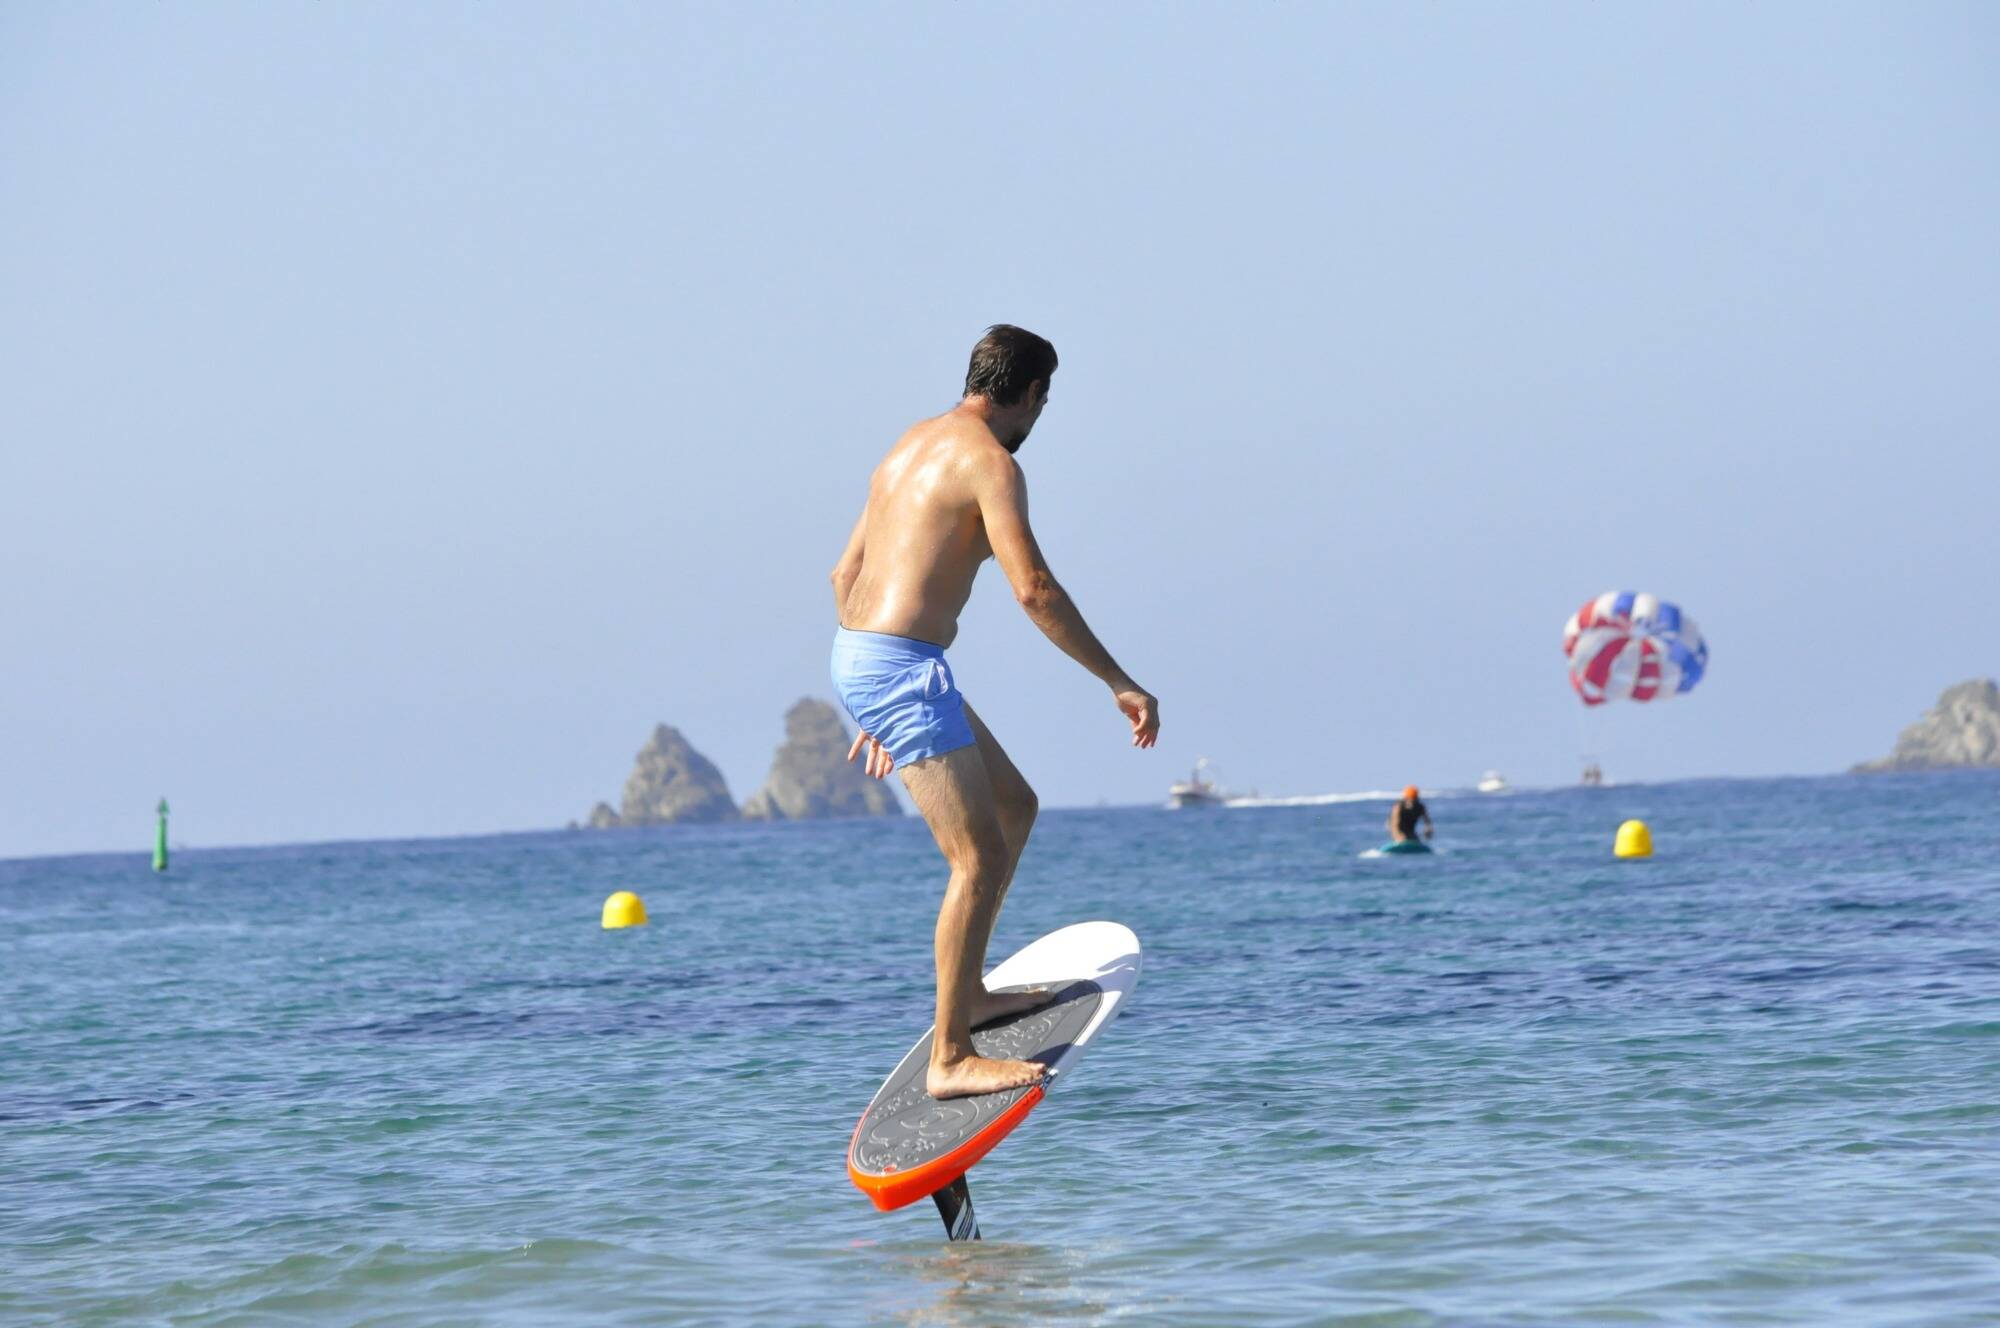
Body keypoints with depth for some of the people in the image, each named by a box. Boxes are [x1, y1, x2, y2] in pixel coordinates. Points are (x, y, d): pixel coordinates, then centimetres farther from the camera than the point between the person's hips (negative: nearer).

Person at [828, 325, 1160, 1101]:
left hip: (860, 657, 10)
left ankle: (967, 991, 24)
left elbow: (845, 576, 24)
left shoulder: (913, 447, 18)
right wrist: (1119, 682, -17)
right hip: (904, 667, -10)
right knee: (980, 858, -9)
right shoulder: (990, 462, -10)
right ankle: (950, 1058, -10)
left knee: (1015, 805, 21)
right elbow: (1033, 589, -21)